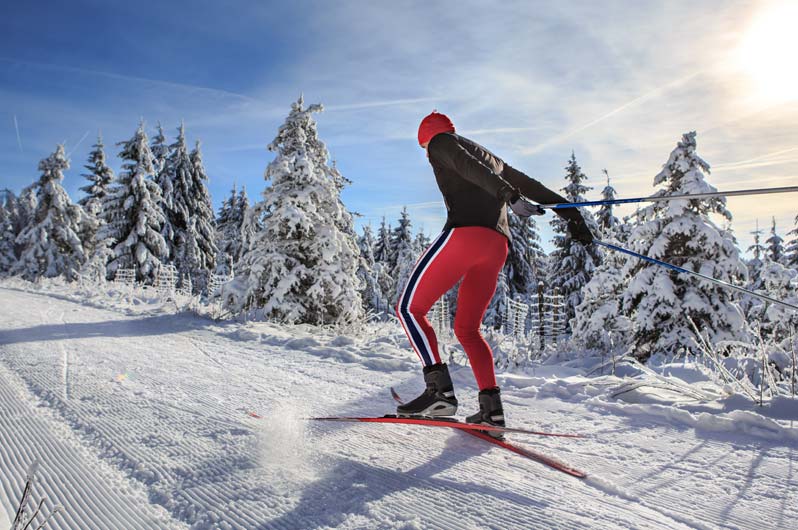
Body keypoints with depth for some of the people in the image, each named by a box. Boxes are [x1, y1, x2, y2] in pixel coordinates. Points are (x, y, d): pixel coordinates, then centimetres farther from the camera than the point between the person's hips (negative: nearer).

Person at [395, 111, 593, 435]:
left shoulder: (440, 141, 13)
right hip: (498, 246, 8)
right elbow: (529, 185, 28)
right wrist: (568, 212, 25)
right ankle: (492, 406, 3)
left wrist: (509, 195, -21)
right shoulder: (491, 157, 34)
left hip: (464, 234, -7)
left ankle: (440, 390, -13)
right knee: (467, 329, 14)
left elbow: (468, 166, -8)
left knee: (409, 308, 0)